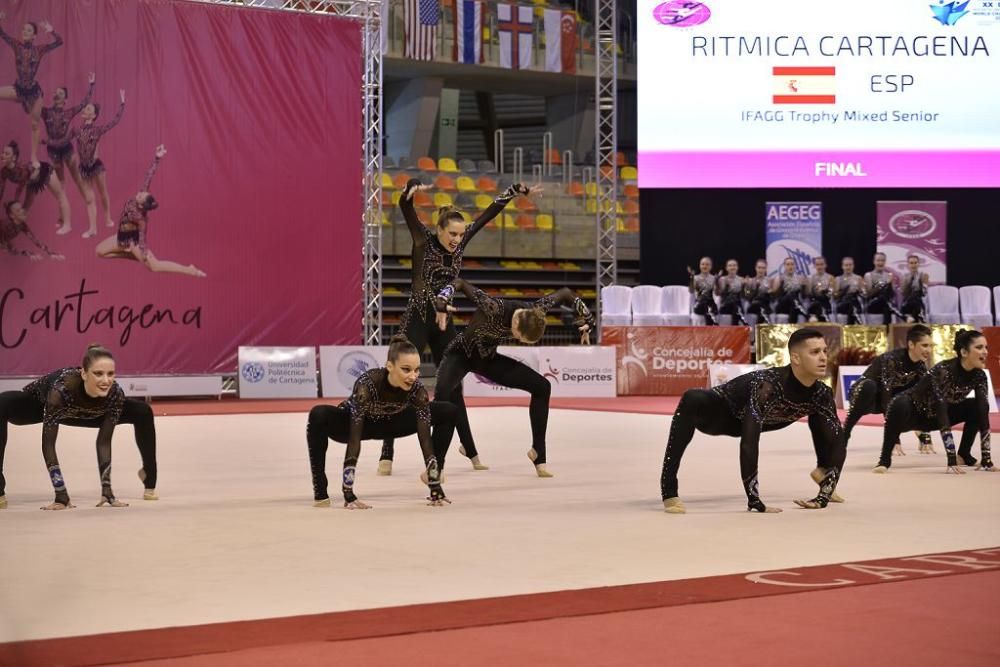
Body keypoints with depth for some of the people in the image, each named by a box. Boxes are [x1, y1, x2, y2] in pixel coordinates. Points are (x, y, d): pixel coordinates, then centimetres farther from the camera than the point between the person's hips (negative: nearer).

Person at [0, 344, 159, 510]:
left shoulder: (115, 394, -32)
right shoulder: (61, 389, -44)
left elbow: (104, 442, -23)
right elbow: (48, 444, -39)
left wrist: (106, 489, -27)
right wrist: (61, 495, -41)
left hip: (76, 413, 4)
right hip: (38, 405, -4)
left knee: (143, 412, -6)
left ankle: (149, 481, 14)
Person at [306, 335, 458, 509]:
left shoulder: (417, 388, -29)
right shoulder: (367, 384, -40)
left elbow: (425, 438, -26)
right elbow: (354, 441, -42)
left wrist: (436, 488, -29)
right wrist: (348, 494, -46)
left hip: (388, 423, 4)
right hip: (353, 423, -4)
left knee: (448, 412, -10)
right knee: (318, 415, -37)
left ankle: (431, 474, 4)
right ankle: (320, 493, -25)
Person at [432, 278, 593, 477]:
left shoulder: (534, 312, -22)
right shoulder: (494, 308, -38)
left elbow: (565, 293, -5)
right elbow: (460, 283, -31)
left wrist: (586, 321, -8)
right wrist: (442, 302, -48)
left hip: (488, 358, 6)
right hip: (461, 354, -6)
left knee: (542, 386, -5)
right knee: (443, 390, -37)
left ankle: (538, 452, 7)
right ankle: (436, 464, -34)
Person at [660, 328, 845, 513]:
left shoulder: (820, 393, -21)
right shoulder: (768, 385, -39)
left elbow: (837, 442, -14)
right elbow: (749, 442, -45)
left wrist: (824, 496, -22)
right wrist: (754, 500, -45)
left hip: (750, 419, 7)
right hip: (719, 412, -7)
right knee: (692, 400, -40)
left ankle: (822, 473, 32)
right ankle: (669, 493, -35)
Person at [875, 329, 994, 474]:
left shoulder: (979, 376, -15)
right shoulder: (943, 371, -34)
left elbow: (983, 417, -18)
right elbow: (944, 422, -38)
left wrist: (986, 459, -25)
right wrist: (952, 462, -43)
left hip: (935, 416, 7)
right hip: (913, 413, -7)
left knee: (979, 408, -6)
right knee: (900, 405, -40)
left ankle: (964, 454, 8)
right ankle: (884, 460, -27)